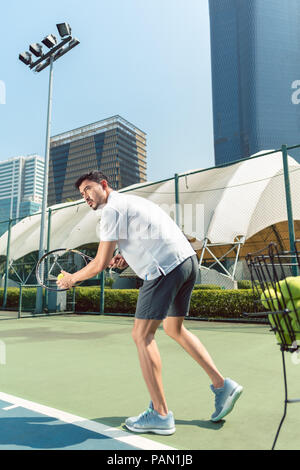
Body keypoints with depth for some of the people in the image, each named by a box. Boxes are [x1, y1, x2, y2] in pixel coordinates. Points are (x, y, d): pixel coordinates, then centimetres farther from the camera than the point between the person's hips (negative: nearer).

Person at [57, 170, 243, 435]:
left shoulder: (112, 209, -4)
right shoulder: (131, 202, 26)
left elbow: (100, 264, -6)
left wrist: (71, 278, 11)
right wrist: (128, 259, 16)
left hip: (167, 268, -10)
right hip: (189, 259, 10)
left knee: (142, 335, -2)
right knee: (174, 329, 20)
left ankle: (160, 414, 4)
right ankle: (222, 386, 21)